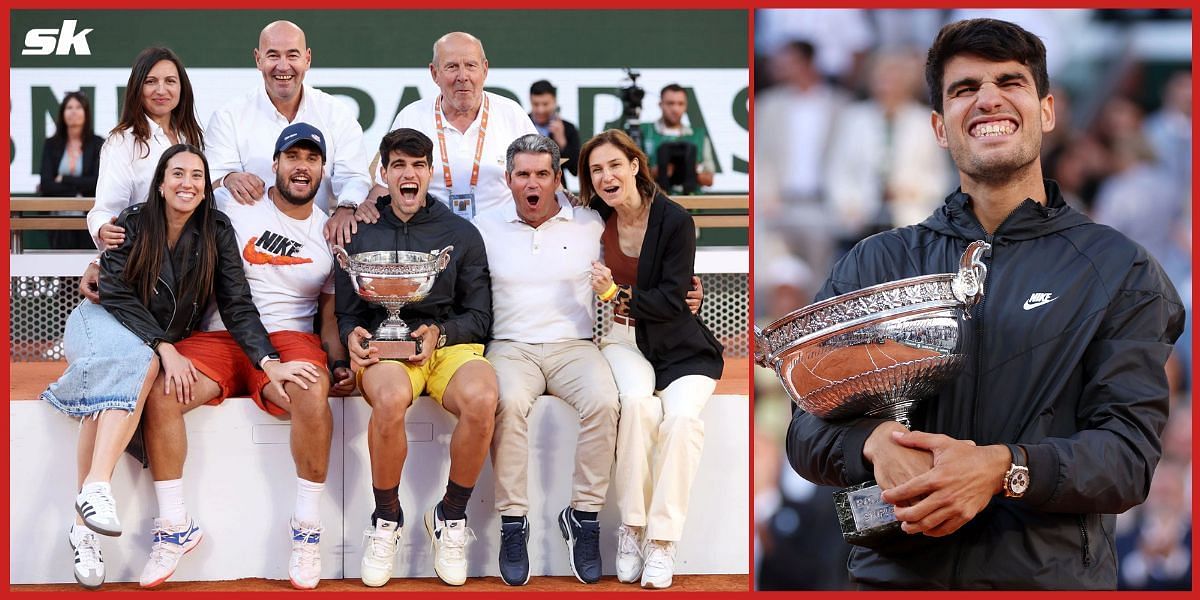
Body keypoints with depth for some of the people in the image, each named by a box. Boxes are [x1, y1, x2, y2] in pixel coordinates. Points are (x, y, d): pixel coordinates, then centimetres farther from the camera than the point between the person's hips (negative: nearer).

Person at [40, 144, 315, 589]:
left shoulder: (215, 231, -4)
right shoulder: (132, 225, -7)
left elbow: (237, 303, -9)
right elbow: (118, 297, -13)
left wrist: (270, 362, -23)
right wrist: (164, 348, -27)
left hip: (163, 343, 1)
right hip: (103, 324, -1)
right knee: (141, 363, -36)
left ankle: (85, 526, -40)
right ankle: (96, 486, -48)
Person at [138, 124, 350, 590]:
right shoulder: (232, 206, 6)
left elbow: (332, 315, 17)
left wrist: (340, 365, -1)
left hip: (288, 338, 0)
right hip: (217, 337, 0)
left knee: (312, 391, -35)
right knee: (160, 393, -29)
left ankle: (307, 531, -21)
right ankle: (174, 527, -14)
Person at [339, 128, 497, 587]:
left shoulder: (462, 234, 14)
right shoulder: (361, 234, 14)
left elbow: (479, 316, 10)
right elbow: (346, 312, 15)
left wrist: (440, 334, -9)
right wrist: (353, 336, -9)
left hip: (450, 342, 1)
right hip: (383, 344, 0)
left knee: (481, 398, -36)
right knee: (390, 398, -39)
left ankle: (451, 517, -11)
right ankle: (386, 520, -12)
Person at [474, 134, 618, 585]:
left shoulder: (591, 226, 12)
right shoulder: (485, 229, 12)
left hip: (573, 345, 1)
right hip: (510, 345, -1)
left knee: (603, 401, -32)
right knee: (509, 402, -35)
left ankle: (584, 515, -19)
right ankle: (512, 522, -25)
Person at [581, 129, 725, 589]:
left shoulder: (675, 221, -8)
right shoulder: (597, 220, 5)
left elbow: (672, 299, -10)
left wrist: (617, 293, -19)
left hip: (679, 343, -2)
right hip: (622, 337, 2)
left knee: (682, 415, -31)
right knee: (637, 403, -32)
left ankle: (661, 541, -24)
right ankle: (631, 527, -23)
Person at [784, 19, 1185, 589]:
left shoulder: (1120, 270, 2)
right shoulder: (875, 263, 8)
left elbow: (1129, 453, -7)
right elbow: (807, 429, 2)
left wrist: (1003, 468, -25)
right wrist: (878, 440, -20)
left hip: (1051, 576, -1)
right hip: (892, 572, 2)